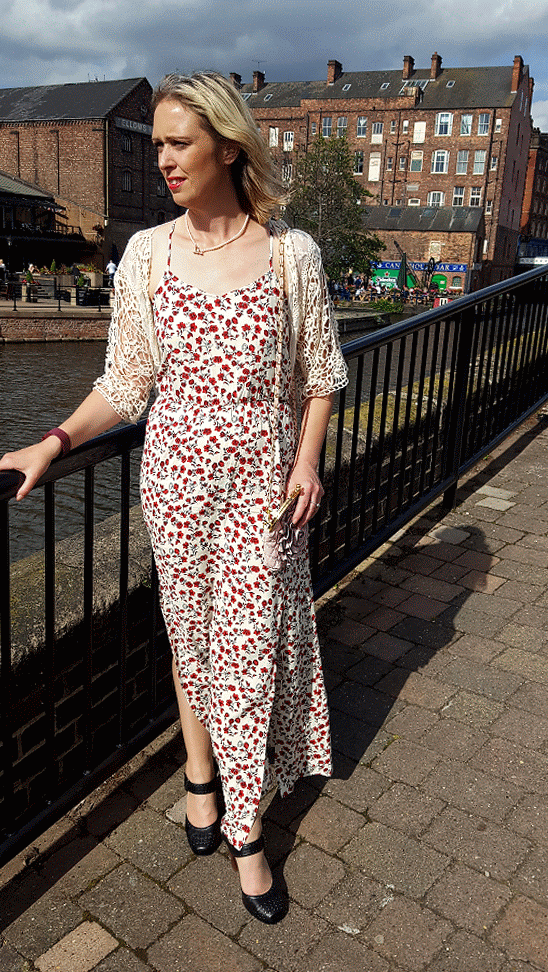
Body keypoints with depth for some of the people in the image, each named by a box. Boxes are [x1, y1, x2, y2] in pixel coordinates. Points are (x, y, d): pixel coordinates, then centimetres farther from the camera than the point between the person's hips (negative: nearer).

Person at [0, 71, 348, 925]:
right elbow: (124, 384, 2)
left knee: (252, 643, 5)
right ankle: (201, 775, 38)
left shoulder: (292, 252, -4)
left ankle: (244, 830, 24)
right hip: (176, 474, 1)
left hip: (263, 478, -1)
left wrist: (307, 459, -7)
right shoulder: (147, 254, -1)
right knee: (191, 633, 14)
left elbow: (319, 373, 4)